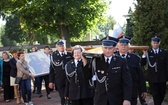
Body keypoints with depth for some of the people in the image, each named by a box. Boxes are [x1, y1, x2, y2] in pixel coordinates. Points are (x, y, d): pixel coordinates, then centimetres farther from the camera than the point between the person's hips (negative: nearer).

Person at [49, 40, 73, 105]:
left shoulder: (70, 55, 2)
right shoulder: (54, 56, -1)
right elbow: (51, 69, 0)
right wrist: (51, 81, -1)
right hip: (59, 81, -1)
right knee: (63, 98, 4)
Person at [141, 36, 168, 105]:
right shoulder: (148, 52, -2)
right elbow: (142, 64, -8)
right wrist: (144, 55, -23)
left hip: (162, 78, 2)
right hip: (152, 78, -2)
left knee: (162, 94, 13)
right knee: (155, 95, 3)